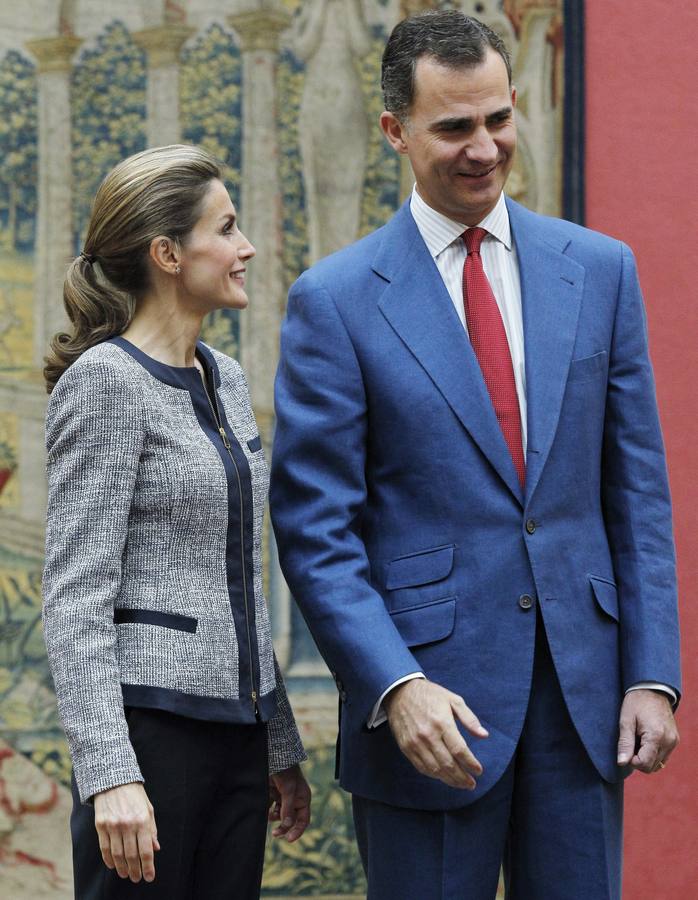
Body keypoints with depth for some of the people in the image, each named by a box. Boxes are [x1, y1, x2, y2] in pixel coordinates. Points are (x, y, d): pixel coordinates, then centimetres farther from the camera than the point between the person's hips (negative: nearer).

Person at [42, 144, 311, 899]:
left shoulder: (224, 379, 15)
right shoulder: (104, 382, -10)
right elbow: (76, 601, -15)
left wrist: (280, 745, 19)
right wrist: (109, 773, -23)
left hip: (236, 728, 8)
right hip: (152, 721, -8)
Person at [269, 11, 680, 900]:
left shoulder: (599, 270, 8)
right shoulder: (336, 300, -3)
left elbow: (637, 488, 9)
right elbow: (313, 527, -6)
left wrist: (653, 673, 1)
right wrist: (397, 686, -17)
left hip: (581, 689, 3)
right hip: (431, 698, -3)